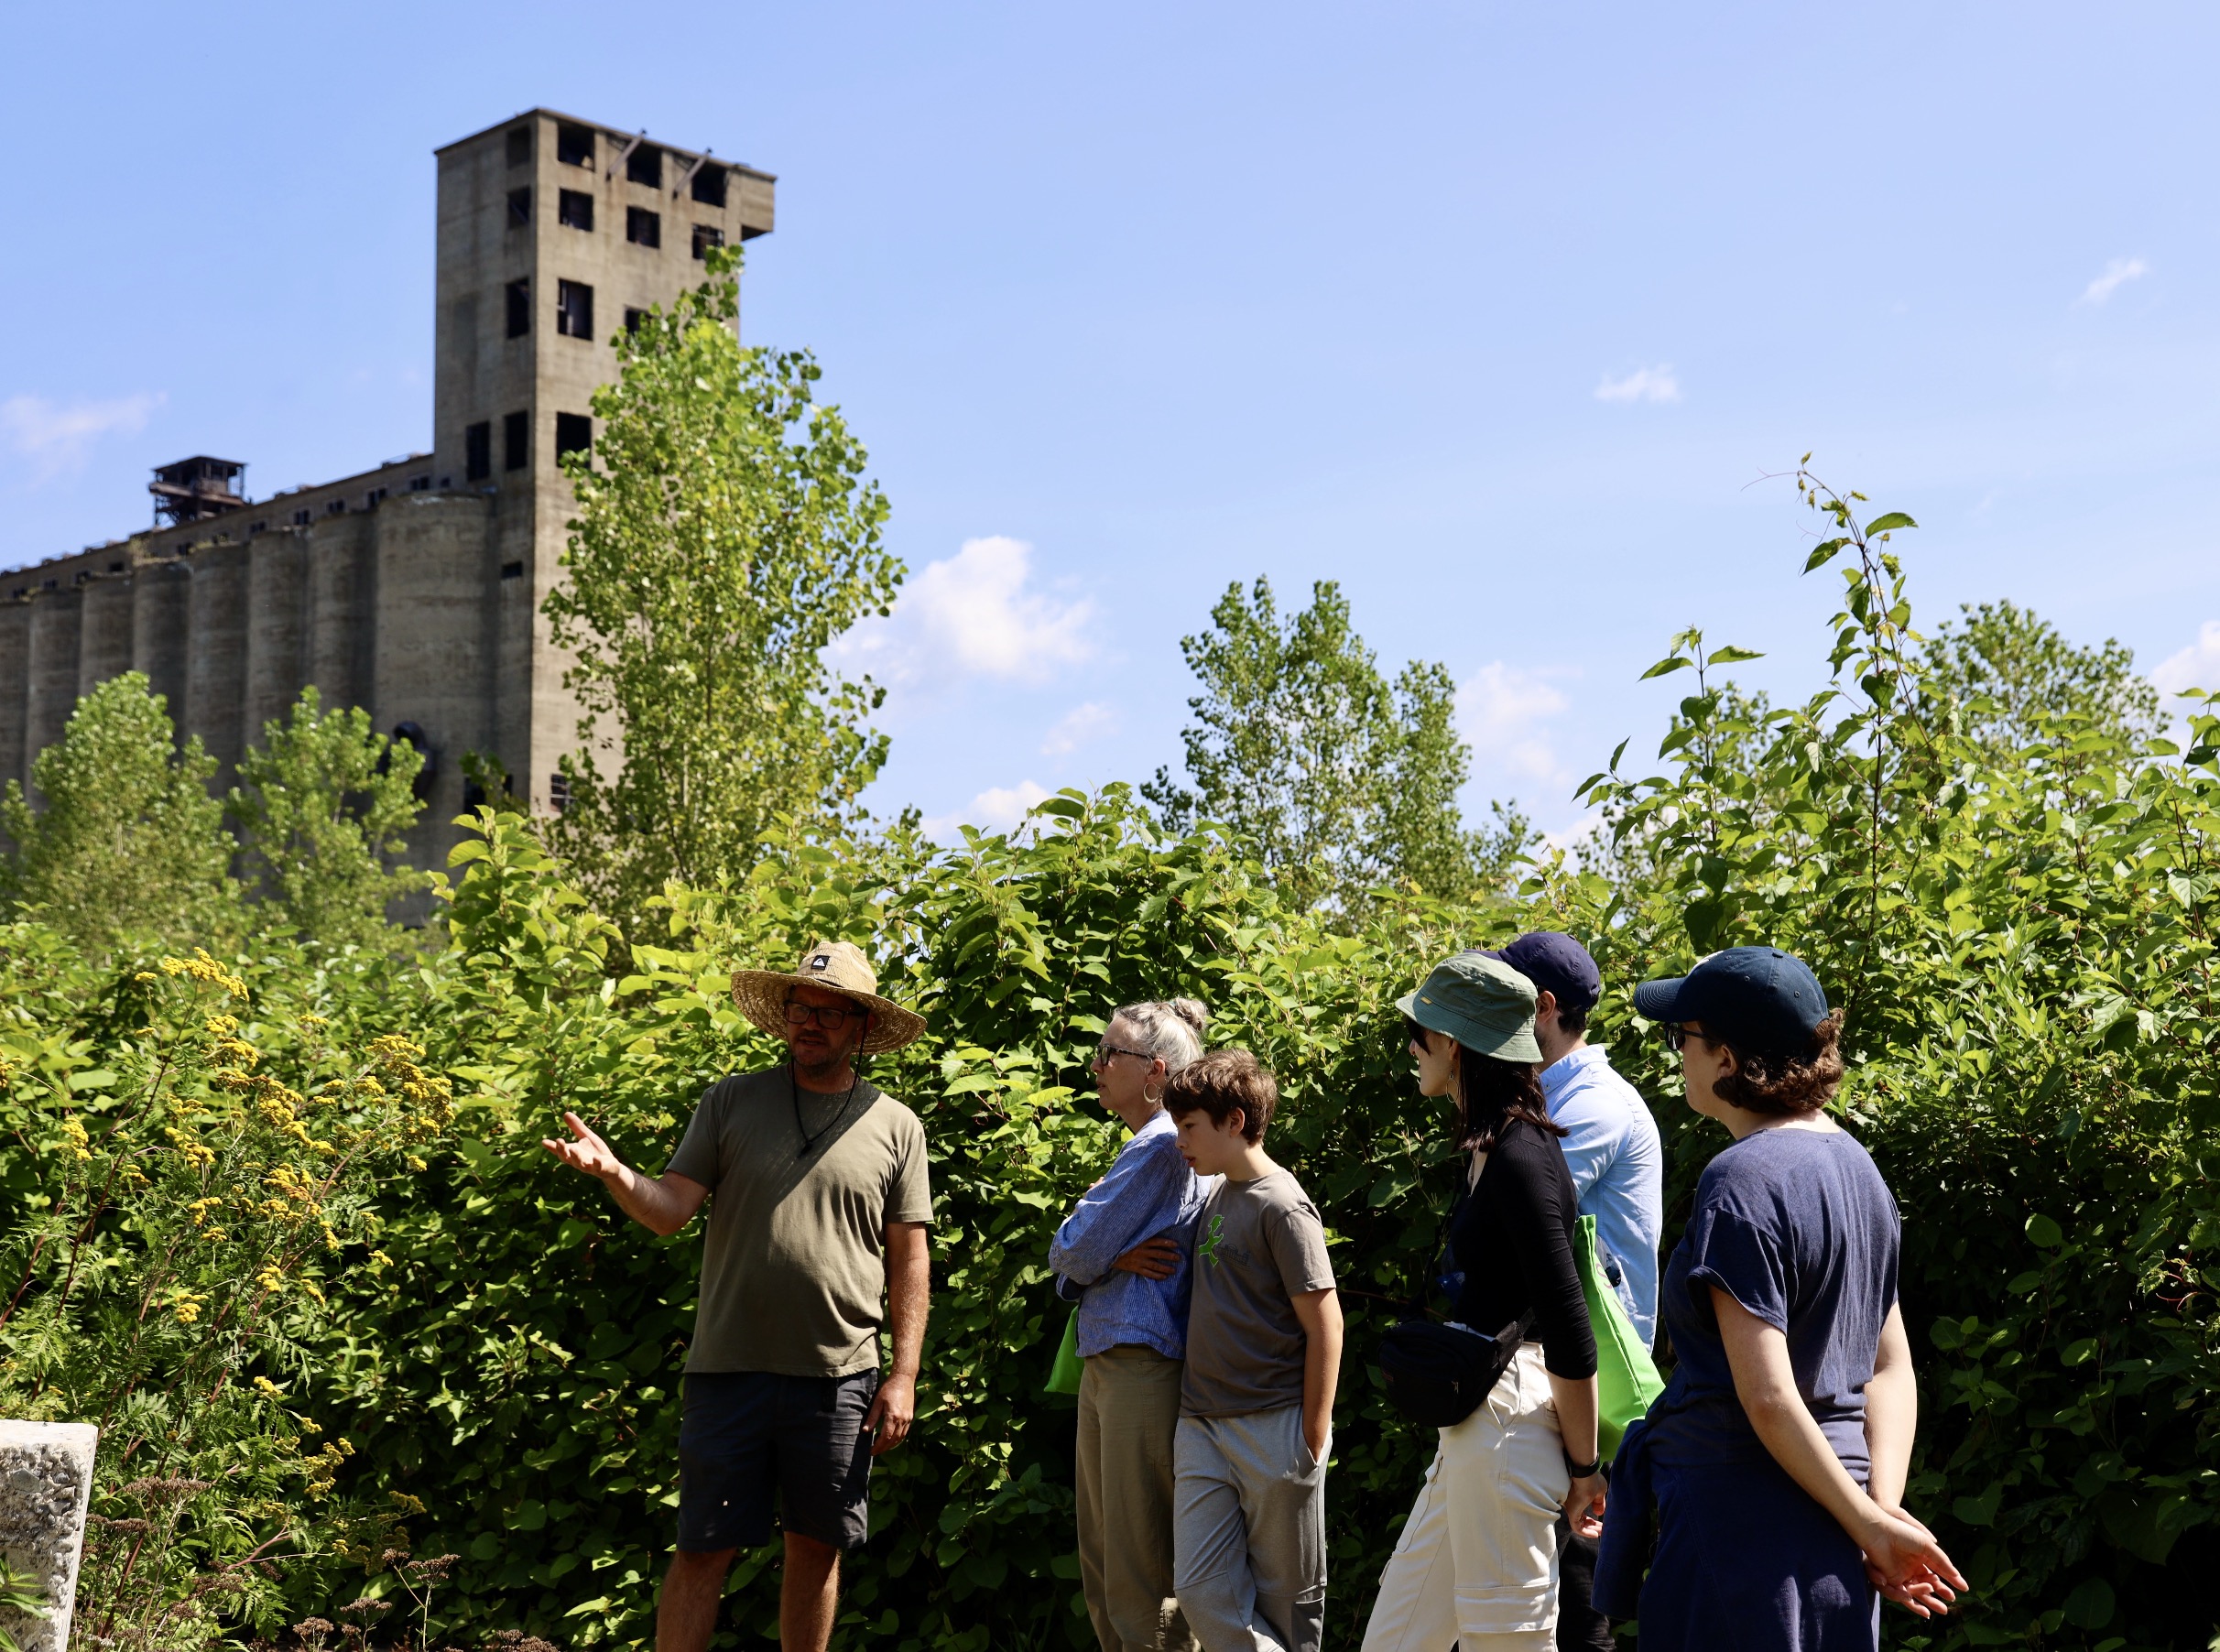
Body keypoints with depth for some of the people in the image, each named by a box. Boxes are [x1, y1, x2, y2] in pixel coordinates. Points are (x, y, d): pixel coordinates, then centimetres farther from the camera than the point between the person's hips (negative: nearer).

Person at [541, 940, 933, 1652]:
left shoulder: (895, 1126, 4)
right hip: (729, 1369, 0)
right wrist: (614, 1173, -20)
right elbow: (669, 1209, 0)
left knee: (816, 1547, 10)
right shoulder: (733, 1101, 4)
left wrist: (904, 1375, 0)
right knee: (704, 1548, 4)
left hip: (839, 1377, 0)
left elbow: (908, 1257, 4)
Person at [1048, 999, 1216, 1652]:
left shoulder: (1161, 1144, -13)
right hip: (1103, 1366, 10)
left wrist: (1101, 1256, 7)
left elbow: (1073, 1252, -14)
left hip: (1141, 1364, -10)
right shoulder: (1142, 1146, 18)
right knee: (1100, 1566, 13)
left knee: (1141, 1572, -4)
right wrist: (1112, 1259, -5)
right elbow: (1071, 1275, 15)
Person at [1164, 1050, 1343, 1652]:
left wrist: (1313, 1438, -12)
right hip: (1202, 1428, 7)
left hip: (1274, 1431, -7)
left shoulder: (1281, 1205, -11)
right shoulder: (1216, 1199, 12)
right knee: (1201, 1589, 1)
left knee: (1287, 1597, 4)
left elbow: (1324, 1325, -13)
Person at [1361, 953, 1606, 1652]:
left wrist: (1584, 1466, -11)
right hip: (1472, 1424, 10)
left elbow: (1570, 1331, -18)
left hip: (1509, 1422, -10)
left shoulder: (1518, 1158, -18)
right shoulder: (1490, 1147, 12)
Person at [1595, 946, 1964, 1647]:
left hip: (1744, 1523, -9)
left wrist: (1870, 1523, -12)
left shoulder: (1741, 1182, -18)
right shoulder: (1853, 1162, 9)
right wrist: (1883, 1507, -1)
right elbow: (1892, 1367, 8)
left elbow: (1768, 1397, -21)